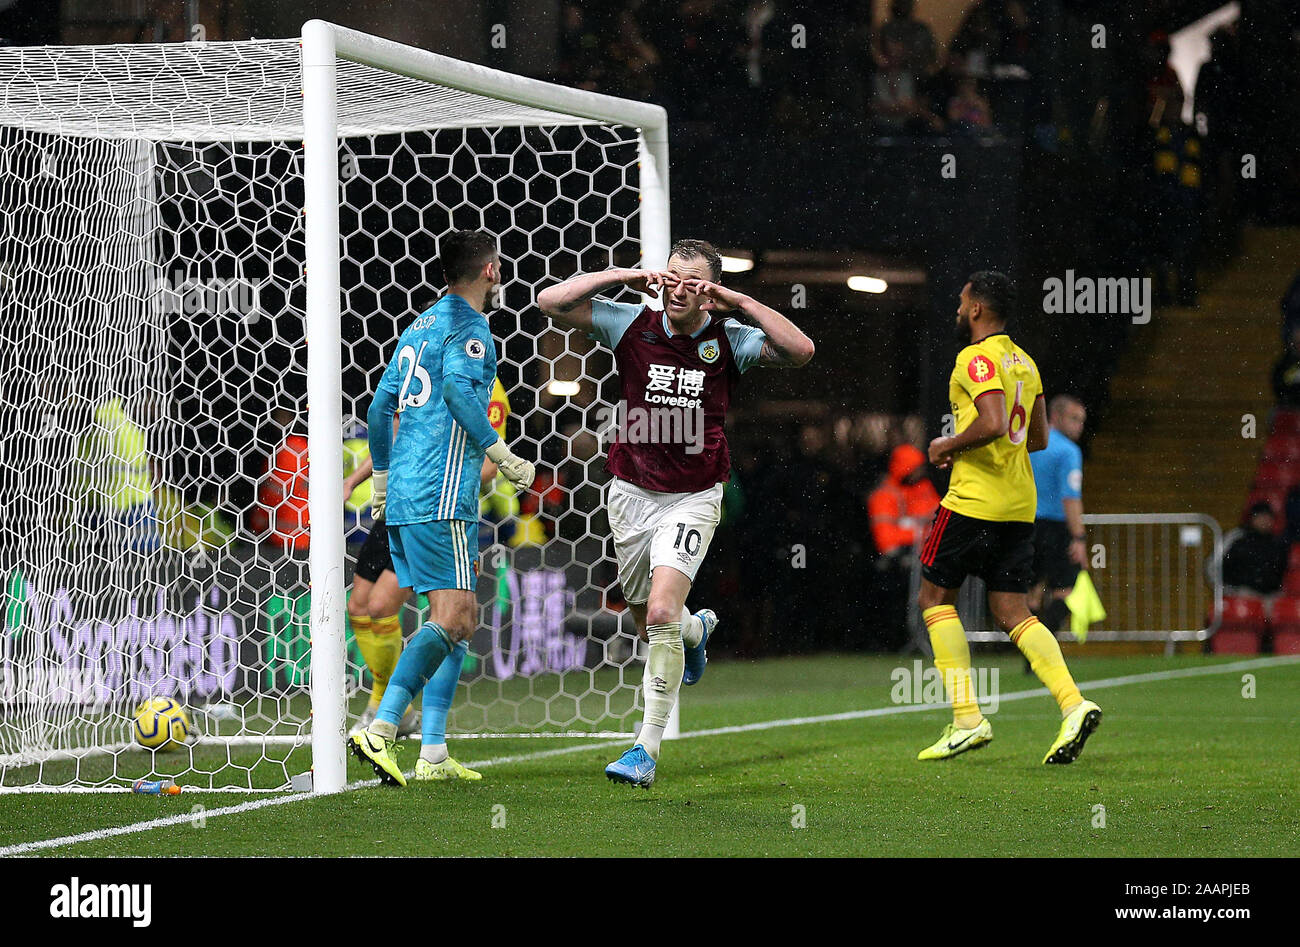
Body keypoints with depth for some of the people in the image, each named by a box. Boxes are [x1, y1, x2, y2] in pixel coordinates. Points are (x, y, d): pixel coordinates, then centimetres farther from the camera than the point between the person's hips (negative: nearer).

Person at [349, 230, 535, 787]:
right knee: (452, 618, -13)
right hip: (441, 494, -9)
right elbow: (458, 387, -21)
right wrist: (502, 455, -17)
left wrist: (382, 478, 29)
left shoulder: (420, 326, 22)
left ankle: (431, 756, 5)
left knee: (457, 619, 12)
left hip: (403, 494, 9)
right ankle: (380, 730, -25)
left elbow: (381, 404, 22)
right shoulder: (467, 323, -4)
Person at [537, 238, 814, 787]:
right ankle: (697, 629, 54)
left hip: (693, 499, -3)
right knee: (646, 622, 15)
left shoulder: (729, 340, -7)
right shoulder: (633, 325, -5)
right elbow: (551, 302, -10)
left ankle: (647, 749, -13)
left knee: (661, 615, -20)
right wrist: (622, 276, -15)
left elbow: (800, 350, -21)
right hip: (632, 493, 3)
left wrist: (739, 302, -22)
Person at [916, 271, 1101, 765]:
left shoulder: (976, 359, -11)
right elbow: (1038, 438, 21)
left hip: (974, 499, -8)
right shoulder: (1024, 362, 16)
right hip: (1020, 503, 8)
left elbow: (993, 424, -25)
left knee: (935, 597, 5)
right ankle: (1073, 704, -11)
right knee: (1012, 611, 8)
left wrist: (949, 445, -9)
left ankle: (967, 718, -2)